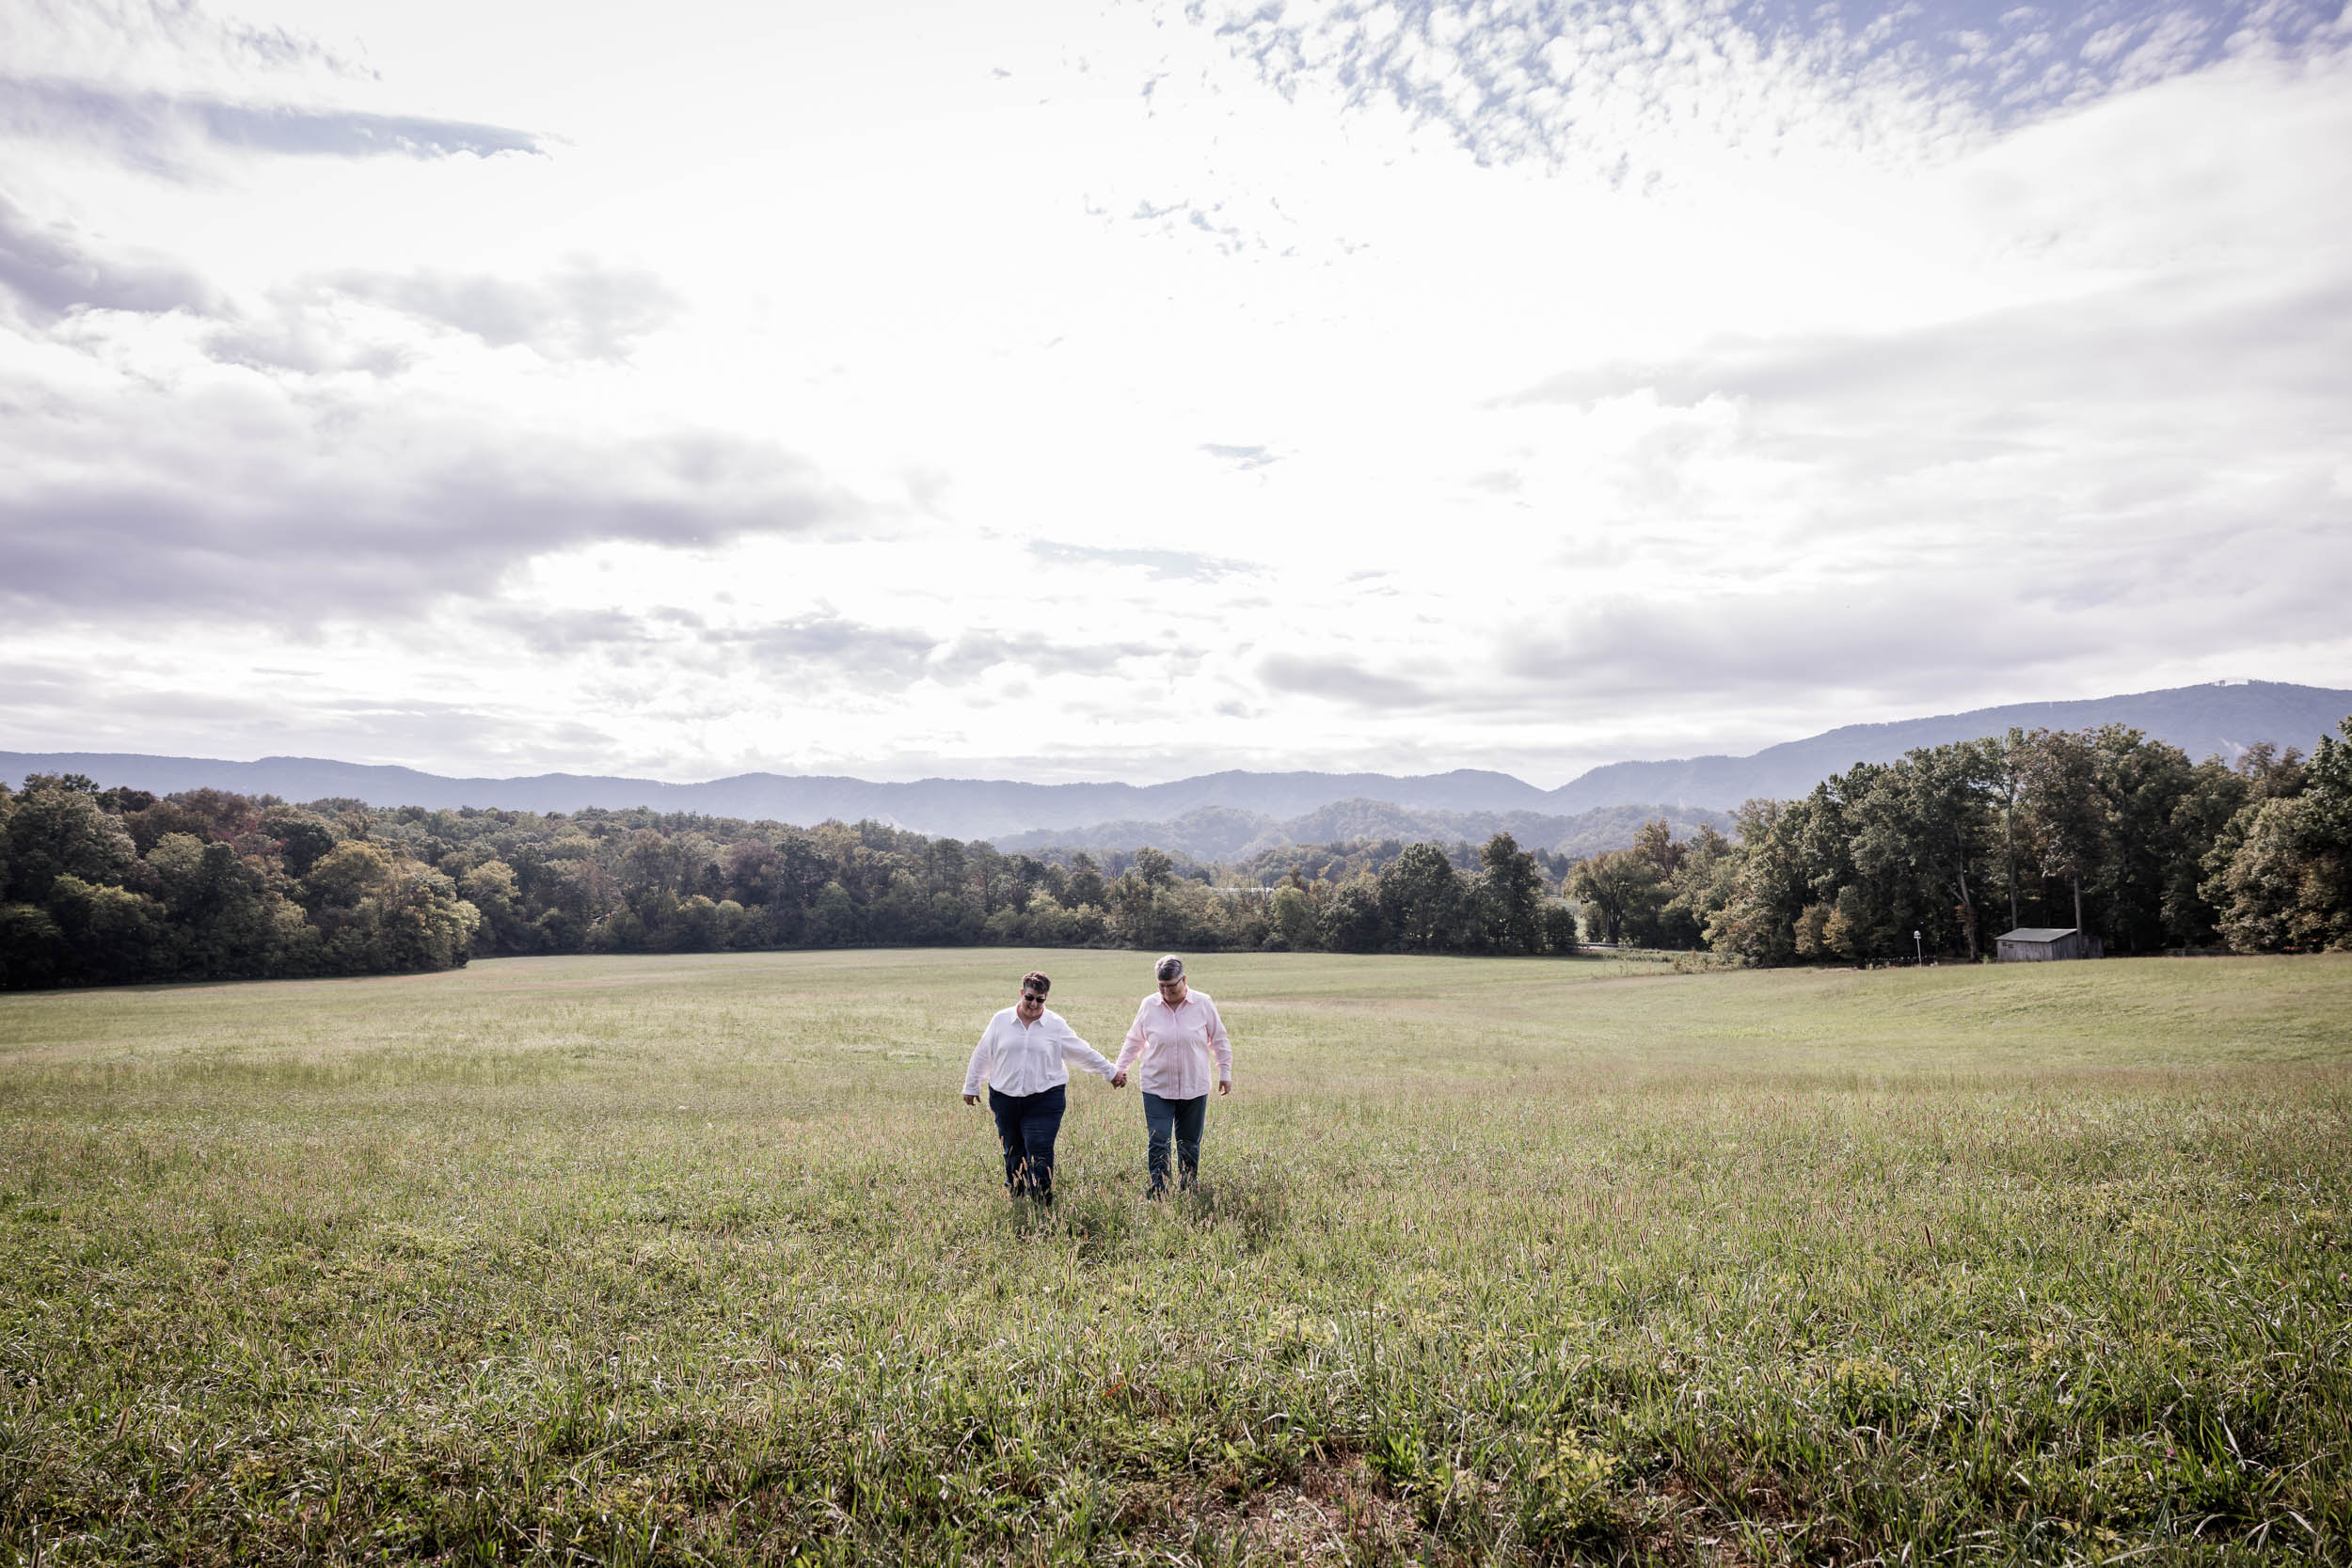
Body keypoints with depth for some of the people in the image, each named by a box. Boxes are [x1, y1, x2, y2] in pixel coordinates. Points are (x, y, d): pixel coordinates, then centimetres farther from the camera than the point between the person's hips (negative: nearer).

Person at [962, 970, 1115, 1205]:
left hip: (1044, 1100, -2)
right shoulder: (1001, 1020, 5)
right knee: (1013, 1153, 10)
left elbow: (1083, 1053, 12)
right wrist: (971, 1086, 18)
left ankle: (1043, 1205, -4)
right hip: (1005, 1098, 2)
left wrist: (1110, 1071, 16)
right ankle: (1015, 1196, 28)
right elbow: (982, 1055, 14)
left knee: (1040, 1153, -11)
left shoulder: (1056, 1025, 2)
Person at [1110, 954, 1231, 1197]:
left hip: (1194, 1088, 0)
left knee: (1189, 1144, 10)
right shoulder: (1148, 1005, 0)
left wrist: (1225, 1073, 8)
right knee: (1157, 1142, -9)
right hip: (1156, 1087, 0)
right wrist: (1120, 1068, 13)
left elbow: (1219, 1041, 8)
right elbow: (1134, 1040, 14)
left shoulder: (1203, 1004, -2)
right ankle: (1156, 1194, -4)